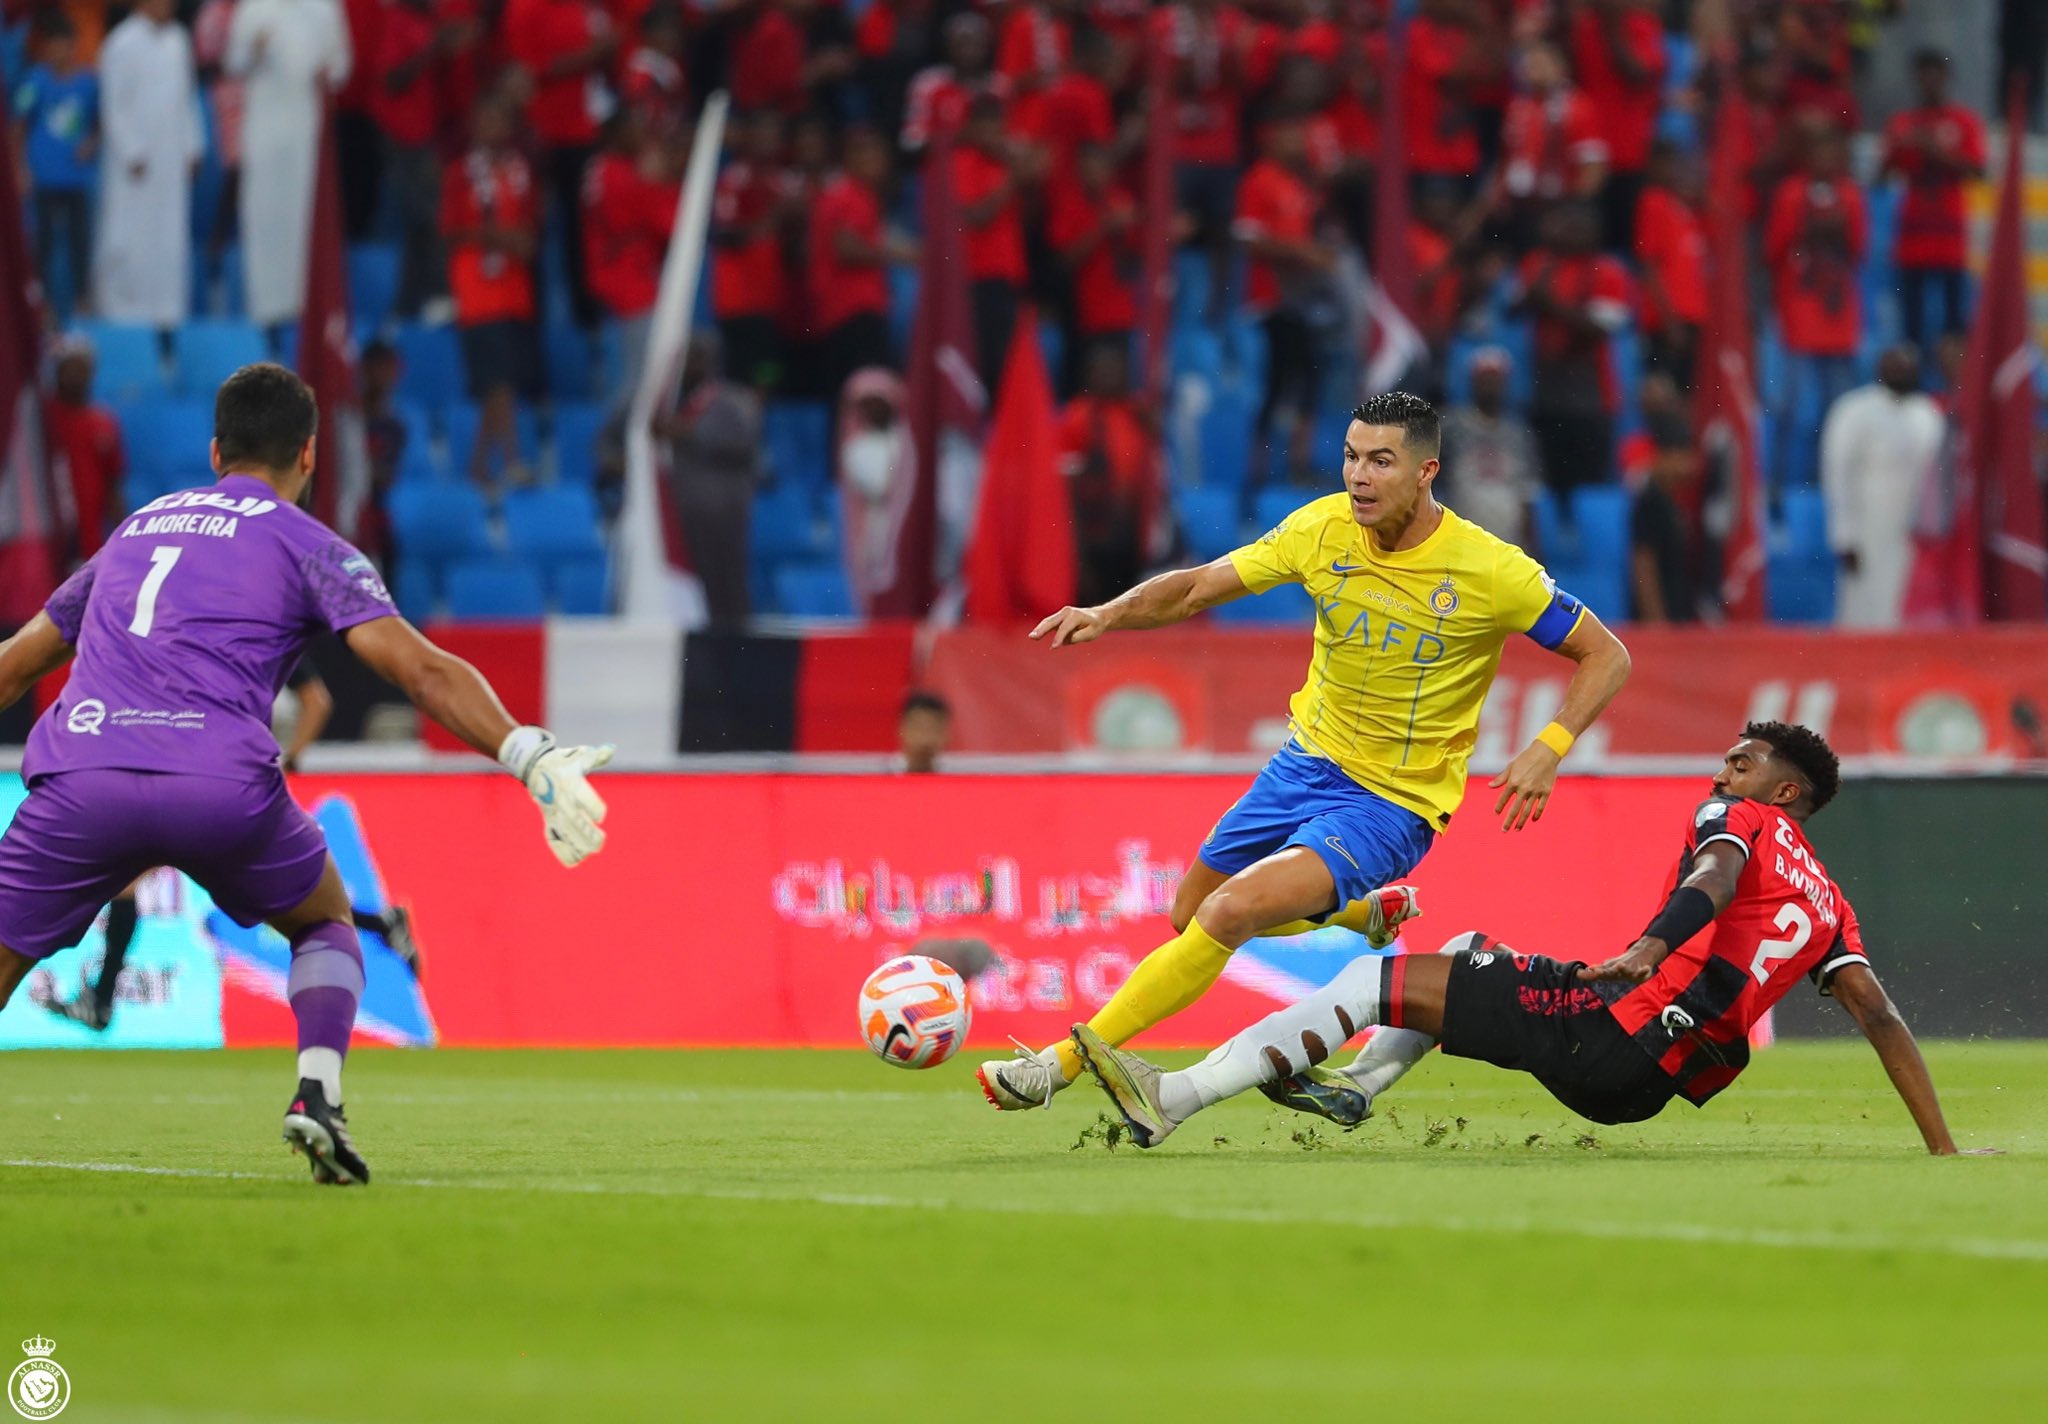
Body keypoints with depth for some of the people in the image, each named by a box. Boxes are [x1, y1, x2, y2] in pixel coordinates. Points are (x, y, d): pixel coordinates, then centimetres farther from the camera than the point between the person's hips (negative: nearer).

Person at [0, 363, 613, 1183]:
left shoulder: (136, 530, 30)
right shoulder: (306, 545, 16)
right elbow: (419, 669, 1)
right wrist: (533, 759, -4)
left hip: (78, 773, 2)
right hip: (223, 783, -2)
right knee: (325, 923, 24)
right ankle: (318, 1093, 1)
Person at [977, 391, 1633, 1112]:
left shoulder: (1492, 571, -19)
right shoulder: (1323, 529, -8)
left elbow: (1606, 656, -9)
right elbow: (1199, 588, -1)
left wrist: (1548, 749, -24)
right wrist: (1108, 614, -20)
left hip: (1394, 803, -6)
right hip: (1309, 762, 6)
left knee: (1233, 912, -25)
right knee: (1191, 912, 20)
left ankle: (1064, 1065, -20)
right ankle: (1370, 911, 43)